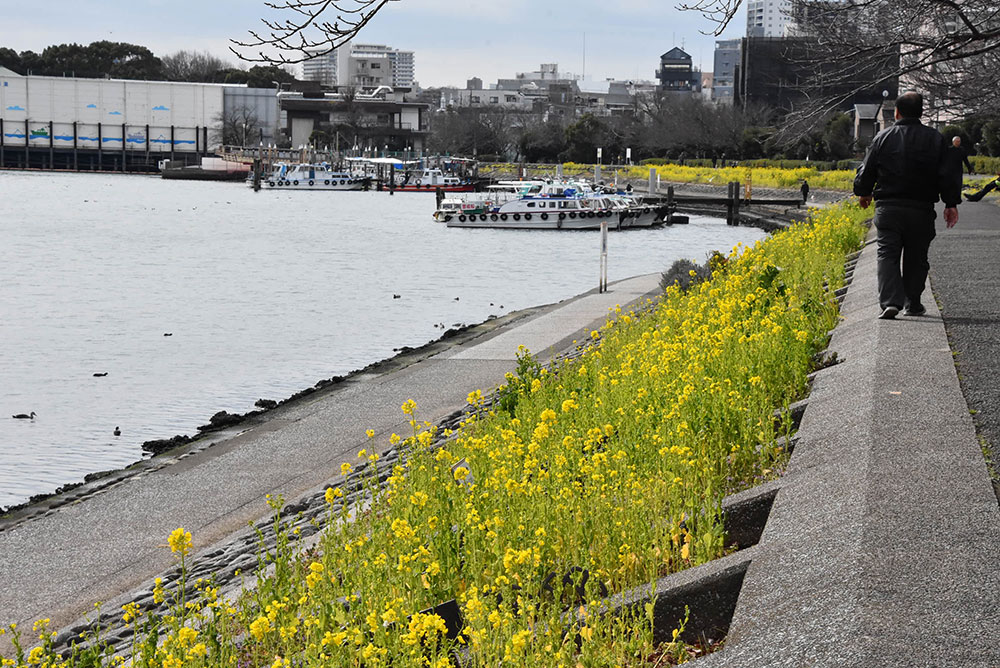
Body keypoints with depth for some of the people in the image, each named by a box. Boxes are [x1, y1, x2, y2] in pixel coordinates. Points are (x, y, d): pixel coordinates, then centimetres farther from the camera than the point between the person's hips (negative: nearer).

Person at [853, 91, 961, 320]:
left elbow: (867, 171, 4)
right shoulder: (935, 139, 0)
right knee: (916, 258, 14)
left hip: (888, 208, -1)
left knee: (887, 255, 0)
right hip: (921, 209, 1)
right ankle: (912, 303, 18)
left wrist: (863, 193, 22)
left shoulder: (883, 138, -2)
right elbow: (949, 174, -1)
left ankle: (890, 301, -17)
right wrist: (951, 204, 7)